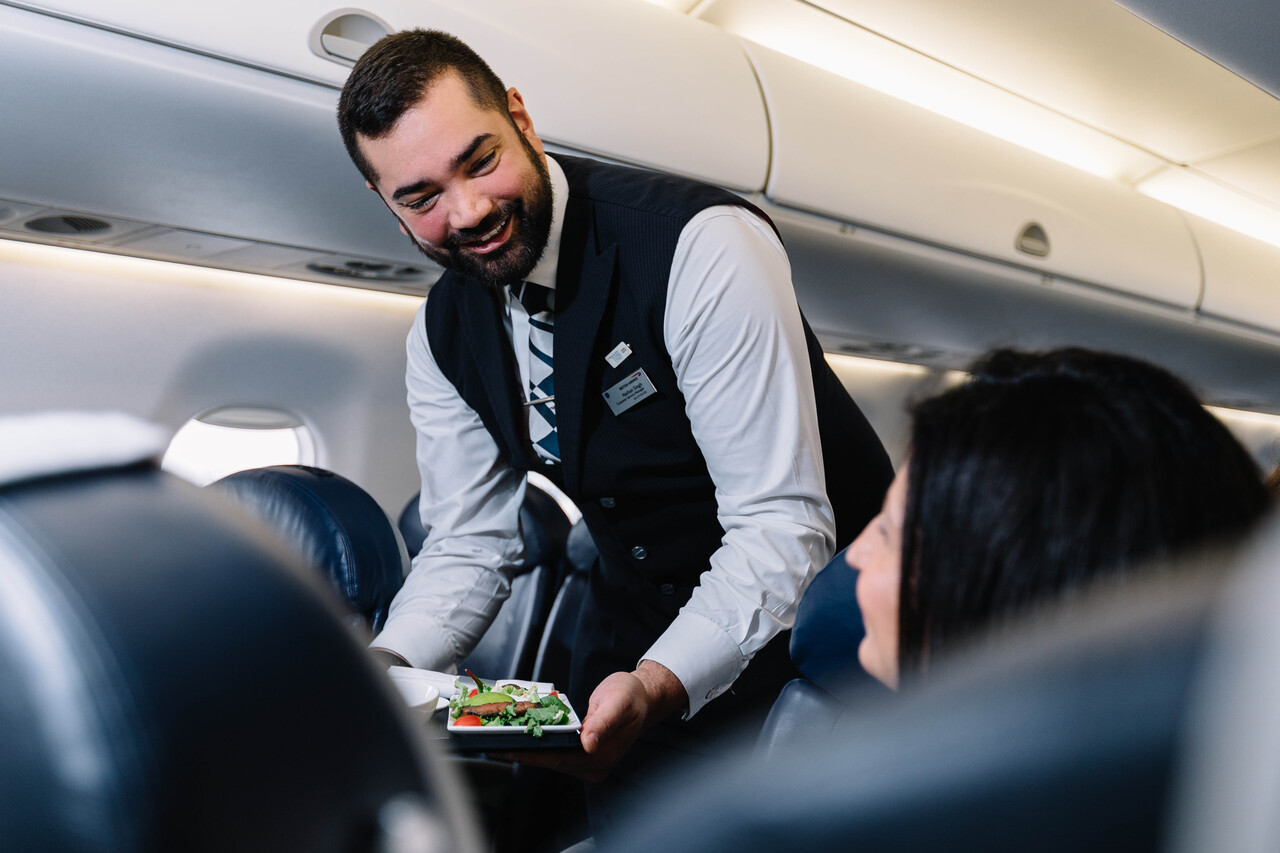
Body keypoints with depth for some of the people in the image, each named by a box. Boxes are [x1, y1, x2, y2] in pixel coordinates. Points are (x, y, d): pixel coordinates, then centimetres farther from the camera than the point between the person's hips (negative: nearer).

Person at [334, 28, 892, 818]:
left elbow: (783, 527, -27)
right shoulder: (442, 336, -2)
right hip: (635, 627, 5)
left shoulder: (703, 247, -25)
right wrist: (386, 666, -17)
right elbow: (470, 545, 1)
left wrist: (655, 688, -40)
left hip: (808, 605, -5)